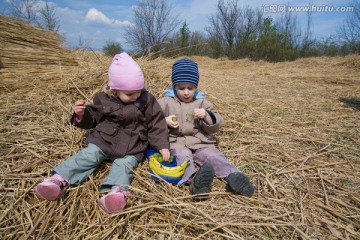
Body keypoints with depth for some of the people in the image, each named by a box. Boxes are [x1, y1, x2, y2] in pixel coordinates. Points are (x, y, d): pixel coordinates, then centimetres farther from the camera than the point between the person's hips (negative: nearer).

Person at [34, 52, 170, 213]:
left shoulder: (147, 100, -5)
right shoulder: (104, 100, -2)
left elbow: (156, 123, -3)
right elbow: (92, 119, 10)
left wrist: (162, 146, -12)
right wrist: (81, 115, -14)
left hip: (132, 146, -2)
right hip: (105, 139, 2)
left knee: (124, 163, -25)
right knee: (88, 155, -15)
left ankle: (116, 191, -49)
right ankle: (59, 179, -22)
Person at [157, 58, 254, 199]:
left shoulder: (202, 102, 15)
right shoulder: (166, 102, 10)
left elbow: (216, 125, 11)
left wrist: (206, 116, -10)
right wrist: (165, 121, -11)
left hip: (200, 143, 3)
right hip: (176, 142, -2)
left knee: (213, 155, -24)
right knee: (183, 155, -33)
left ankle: (233, 176, -47)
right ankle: (193, 180, -61)